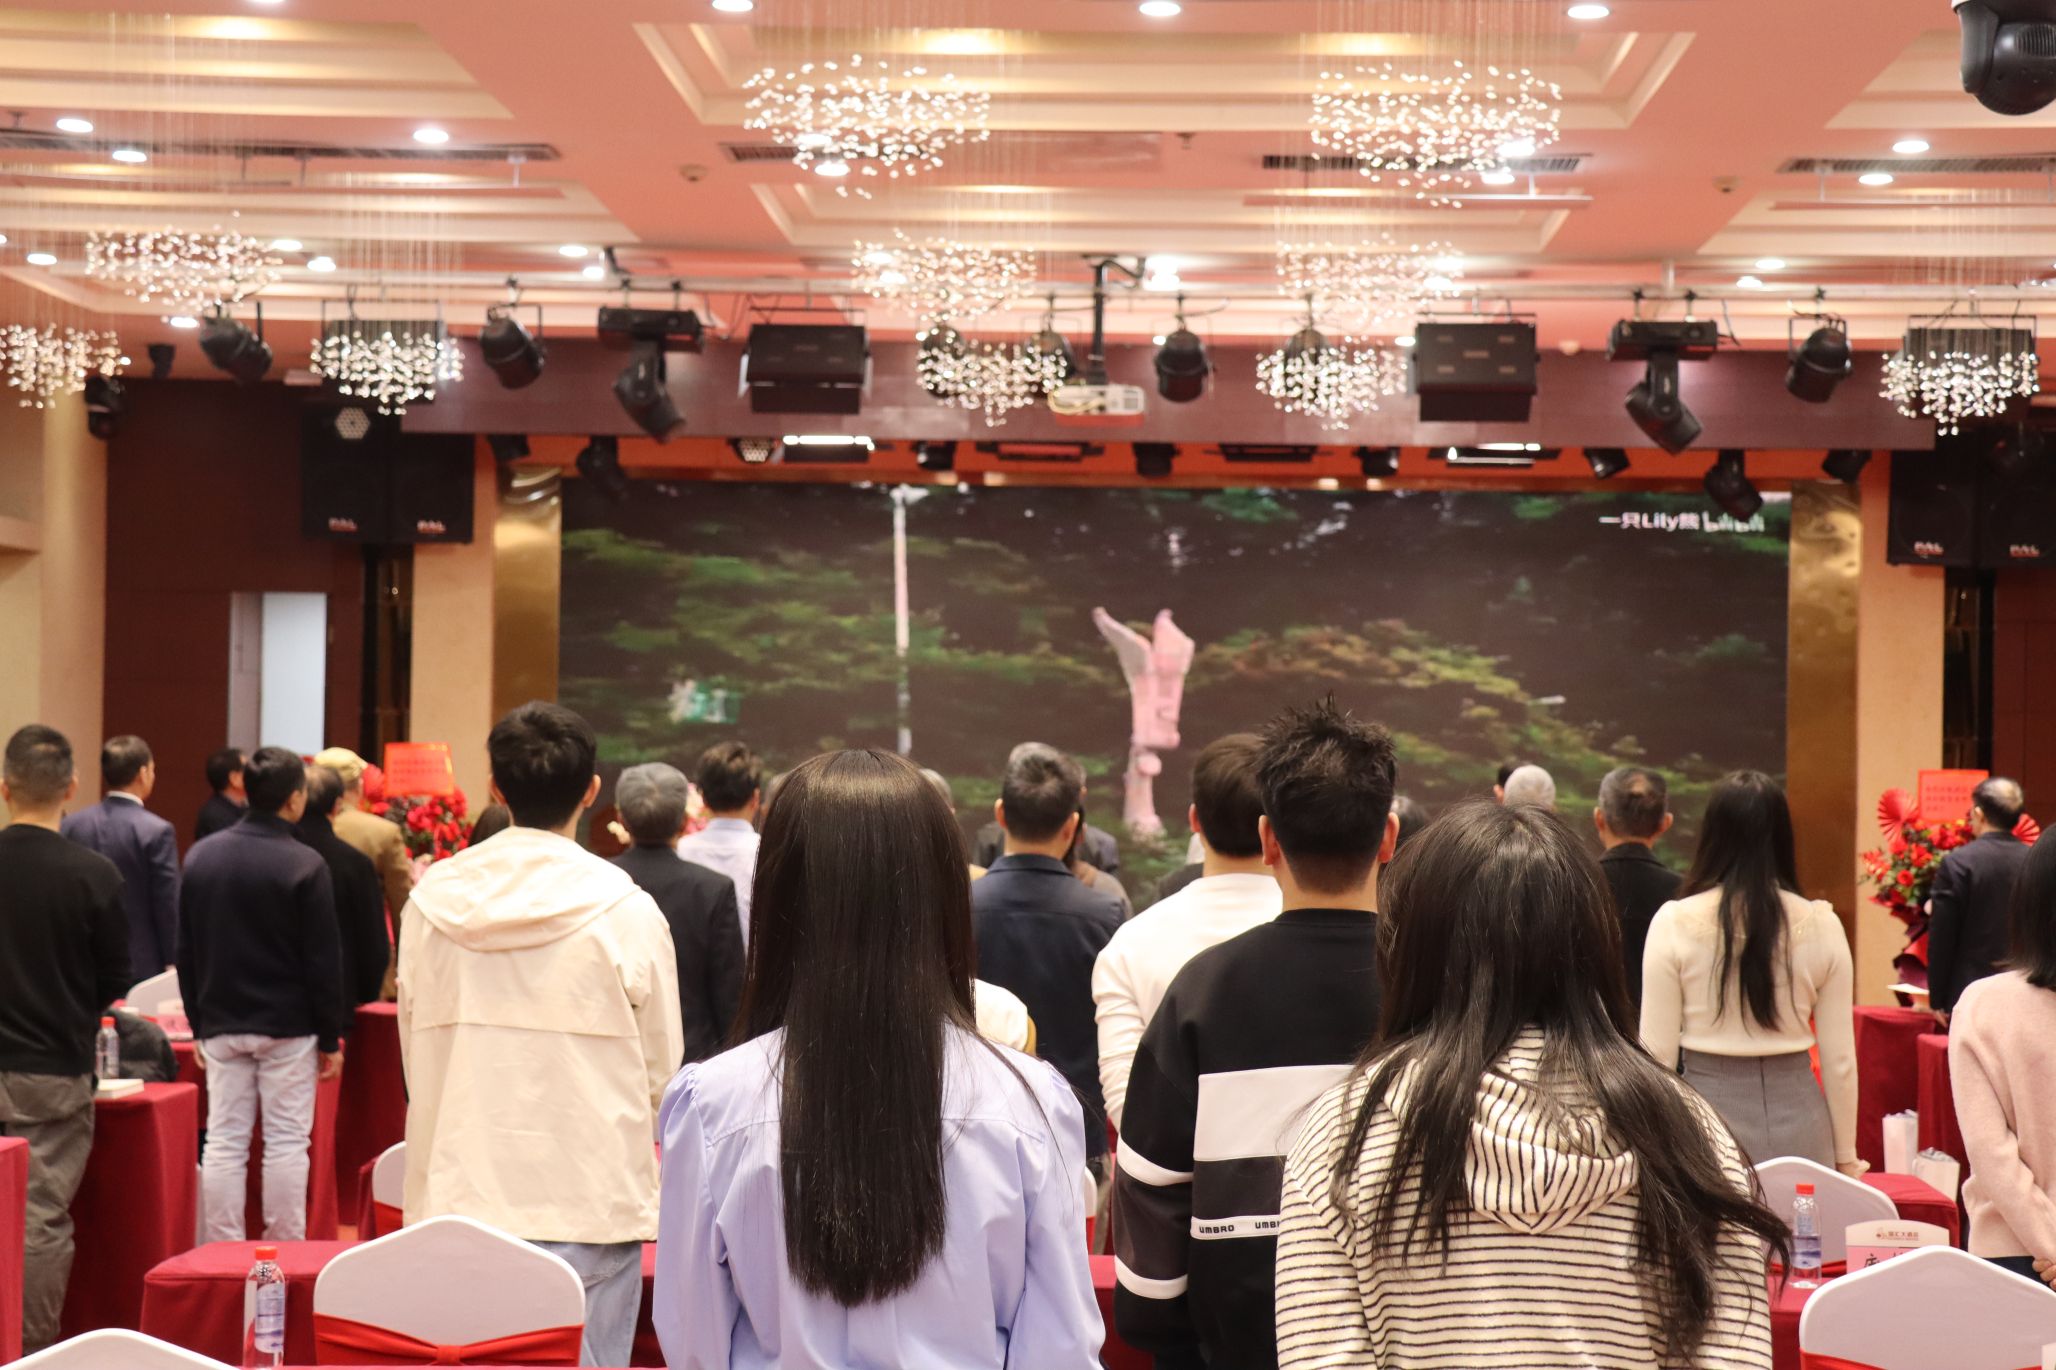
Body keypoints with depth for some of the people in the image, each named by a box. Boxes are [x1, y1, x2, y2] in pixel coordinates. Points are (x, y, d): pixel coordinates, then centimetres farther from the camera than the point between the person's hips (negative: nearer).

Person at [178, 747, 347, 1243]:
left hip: (221, 1026, 4)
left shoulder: (200, 855, 3)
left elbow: (185, 952, 9)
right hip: (287, 1028, -4)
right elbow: (323, 960, -9)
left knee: (224, 1142, 7)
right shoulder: (305, 865, -12)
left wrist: (199, 1023, 16)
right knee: (286, 1142, 2)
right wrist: (330, 1039, -2)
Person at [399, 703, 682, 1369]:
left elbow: (414, 1050, 9)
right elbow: (660, 1068, 2)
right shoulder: (626, 912, -8)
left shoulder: (432, 900, 0)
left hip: (458, 1196, 3)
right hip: (588, 1201, -3)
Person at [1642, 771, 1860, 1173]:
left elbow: (1657, 1053, -3)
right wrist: (1846, 1156, 13)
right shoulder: (1821, 926, -1)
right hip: (1798, 1126, 2)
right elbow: (1839, 1059, 3)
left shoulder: (1674, 924, -6)